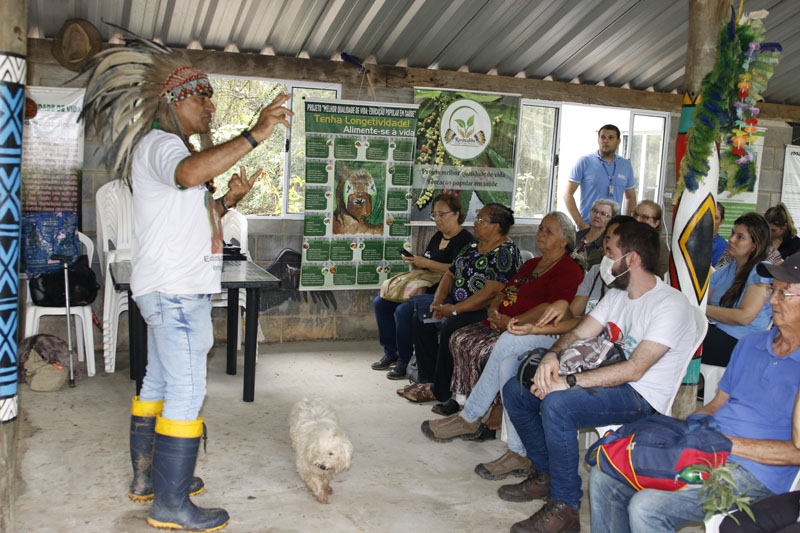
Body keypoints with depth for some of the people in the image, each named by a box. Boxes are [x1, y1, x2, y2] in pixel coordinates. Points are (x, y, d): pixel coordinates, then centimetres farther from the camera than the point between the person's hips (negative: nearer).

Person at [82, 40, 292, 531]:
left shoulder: (169, 149, 22)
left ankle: (147, 478, 27)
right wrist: (254, 136, -37)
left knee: (159, 383, 16)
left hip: (176, 289, 11)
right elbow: (190, 173, -36)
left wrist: (228, 200, 11)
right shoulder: (157, 144, -11)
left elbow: (192, 219, 26)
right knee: (186, 392, -9)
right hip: (175, 288, -11)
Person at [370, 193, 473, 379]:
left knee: (404, 310, -30)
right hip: (424, 288, 10)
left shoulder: (464, 240, -10)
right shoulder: (437, 236, 17)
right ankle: (391, 353, 8)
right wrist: (414, 262, -1)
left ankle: (405, 361, -14)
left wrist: (426, 263, -22)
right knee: (380, 302, 0)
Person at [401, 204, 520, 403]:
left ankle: (440, 391, -16)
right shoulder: (473, 247, 13)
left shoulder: (506, 252, -16)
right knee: (421, 318, -3)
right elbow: (449, 275, 16)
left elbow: (490, 293, -24)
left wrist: (454, 310, -23)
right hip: (457, 303, 10)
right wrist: (438, 302, -2)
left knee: (449, 327, -31)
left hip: (486, 312, -10)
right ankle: (428, 379, 1)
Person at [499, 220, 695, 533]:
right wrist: (552, 356, -15)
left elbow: (634, 370, -26)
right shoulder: (617, 294, 11)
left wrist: (569, 382, -29)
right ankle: (545, 475, 13)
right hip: (608, 380, 9)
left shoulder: (670, 305, -18)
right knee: (515, 390, 0)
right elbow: (578, 334, 9)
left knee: (557, 404, -34)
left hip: (640, 397, -9)